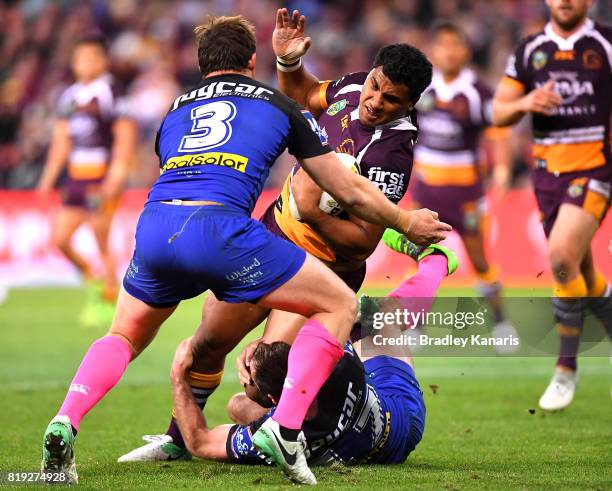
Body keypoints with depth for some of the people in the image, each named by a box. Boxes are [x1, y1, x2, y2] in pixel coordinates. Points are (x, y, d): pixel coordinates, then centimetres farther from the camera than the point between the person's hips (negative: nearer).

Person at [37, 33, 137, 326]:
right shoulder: (69, 96, 14)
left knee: (102, 244, -3)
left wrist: (116, 177, -19)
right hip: (75, 178, 7)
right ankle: (91, 279, 25)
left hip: (101, 179, -7)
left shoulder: (111, 92, -9)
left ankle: (110, 302, 9)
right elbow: (62, 140, 19)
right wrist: (48, 178, 15)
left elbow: (125, 137, -12)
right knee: (60, 239, 3)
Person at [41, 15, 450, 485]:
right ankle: (285, 428, -5)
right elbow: (350, 191, 26)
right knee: (340, 306, 12)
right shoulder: (280, 106, 23)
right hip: (218, 227, -4)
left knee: (122, 338, 30)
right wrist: (407, 223, 43)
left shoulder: (174, 111, 31)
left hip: (153, 226, 4)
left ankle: (65, 423, 3)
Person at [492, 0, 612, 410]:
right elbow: (499, 113, 9)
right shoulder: (530, 50, 8)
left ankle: (567, 368, -10)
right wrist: (525, 103, -12)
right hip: (548, 171, 5)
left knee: (562, 257, -21)